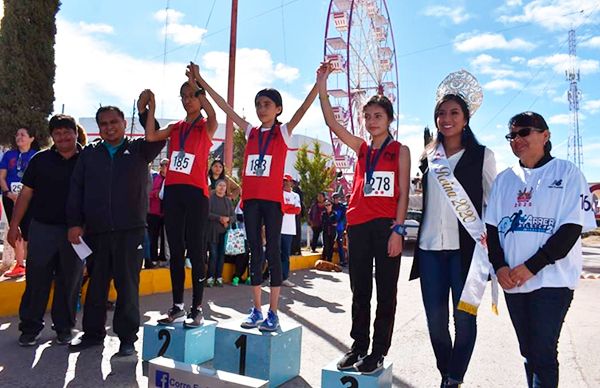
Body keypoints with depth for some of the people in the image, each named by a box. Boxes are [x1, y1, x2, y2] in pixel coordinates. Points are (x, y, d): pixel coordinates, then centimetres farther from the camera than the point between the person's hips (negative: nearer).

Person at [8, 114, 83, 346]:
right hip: (42, 229, 1)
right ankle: (30, 328, 17)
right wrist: (14, 225, 1)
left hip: (74, 231, -1)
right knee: (36, 280, 4)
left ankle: (64, 327, 21)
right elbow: (26, 193, 6)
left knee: (69, 282, 7)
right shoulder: (40, 160, 5)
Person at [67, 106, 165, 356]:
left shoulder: (139, 150, 8)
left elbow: (157, 138, -10)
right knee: (96, 283, 13)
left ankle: (127, 336, 11)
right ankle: (93, 333, 26)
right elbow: (76, 190, 9)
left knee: (128, 284, 1)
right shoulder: (88, 154, 12)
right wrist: (74, 223, 1)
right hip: (95, 231, 3)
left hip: (130, 230, -3)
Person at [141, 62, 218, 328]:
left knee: (196, 250, -3)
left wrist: (196, 85, -22)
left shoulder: (207, 127, 2)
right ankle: (177, 307, 17)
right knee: (175, 251, 8)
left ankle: (197, 309, 4)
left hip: (196, 193, -5)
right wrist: (150, 107, 1)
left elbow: (212, 114, -21)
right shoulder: (176, 127, 16)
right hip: (172, 191, 6)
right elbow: (151, 136, 1)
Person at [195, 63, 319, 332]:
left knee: (273, 252, 0)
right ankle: (256, 310, 17)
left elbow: (303, 108, -11)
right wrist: (201, 81, 14)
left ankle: (273, 313, 6)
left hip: (272, 199, -4)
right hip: (250, 198, 4)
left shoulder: (284, 132, 3)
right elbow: (225, 107, 13)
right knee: (255, 252, 8)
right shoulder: (251, 132, 13)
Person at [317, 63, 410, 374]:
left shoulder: (400, 150, 4)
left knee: (385, 290, 4)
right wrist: (322, 86, -2)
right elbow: (332, 123, 4)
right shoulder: (361, 148, 14)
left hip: (386, 225, -4)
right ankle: (359, 345, 23)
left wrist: (398, 229, -11)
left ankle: (379, 351, 14)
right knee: (360, 290, 11)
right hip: (358, 225, 4)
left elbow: (403, 194, -2)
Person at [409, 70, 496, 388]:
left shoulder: (482, 155, 2)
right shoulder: (428, 156, 12)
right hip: (430, 246, 4)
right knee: (435, 318, 8)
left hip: (466, 246, -3)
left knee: (464, 317, 2)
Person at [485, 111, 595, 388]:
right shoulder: (505, 179, 12)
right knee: (528, 351, 13)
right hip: (512, 281, 5)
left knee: (543, 352, -5)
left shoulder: (567, 173, -1)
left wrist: (531, 267, -16)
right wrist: (500, 267, -7)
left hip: (552, 280, -4)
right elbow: (491, 227, 8)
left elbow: (572, 227, -9)